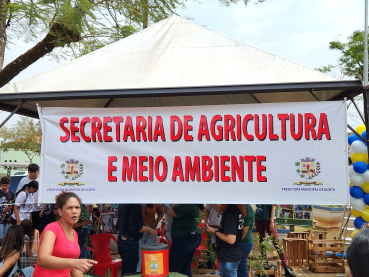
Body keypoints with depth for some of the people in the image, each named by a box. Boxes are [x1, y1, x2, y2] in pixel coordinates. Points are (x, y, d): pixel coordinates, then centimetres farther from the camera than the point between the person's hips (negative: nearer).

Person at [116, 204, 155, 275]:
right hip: (130, 243, -9)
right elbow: (134, 228, -25)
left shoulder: (122, 204, 8)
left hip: (122, 239, 9)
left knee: (125, 272, 19)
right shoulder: (135, 205, -21)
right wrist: (149, 229, -12)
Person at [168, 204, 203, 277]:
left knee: (174, 269, -1)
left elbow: (171, 212, -18)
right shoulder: (196, 206, 8)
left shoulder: (187, 205, -22)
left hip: (185, 239, -10)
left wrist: (175, 204, -6)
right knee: (186, 267, 17)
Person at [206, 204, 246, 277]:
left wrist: (215, 231, -14)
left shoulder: (231, 211, -29)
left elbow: (231, 240, -28)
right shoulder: (236, 207, -3)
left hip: (228, 257, -9)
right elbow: (221, 211, 18)